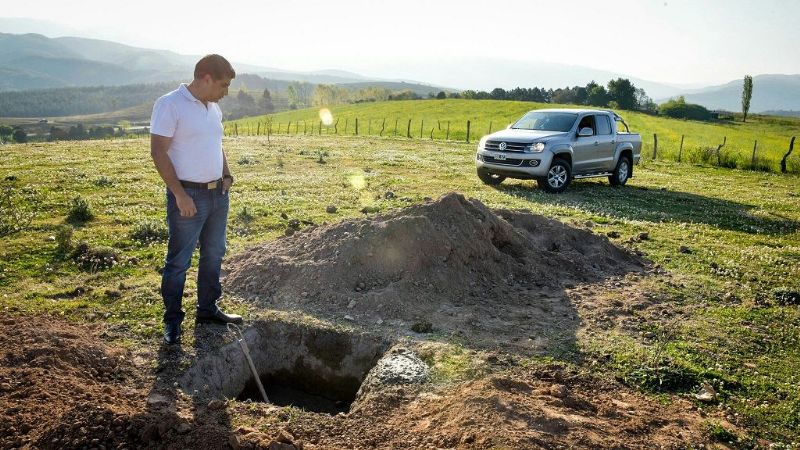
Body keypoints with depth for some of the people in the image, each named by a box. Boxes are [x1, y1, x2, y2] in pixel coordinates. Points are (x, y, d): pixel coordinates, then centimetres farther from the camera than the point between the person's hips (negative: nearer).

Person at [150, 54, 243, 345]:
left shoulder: (213, 108, 11)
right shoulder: (170, 105, -13)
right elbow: (158, 152, -17)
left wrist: (226, 175, 8)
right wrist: (180, 195, -19)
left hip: (218, 193, 8)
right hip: (188, 196, -8)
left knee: (213, 256, 16)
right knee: (179, 261, 1)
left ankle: (208, 310, 30)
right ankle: (172, 321, 14)